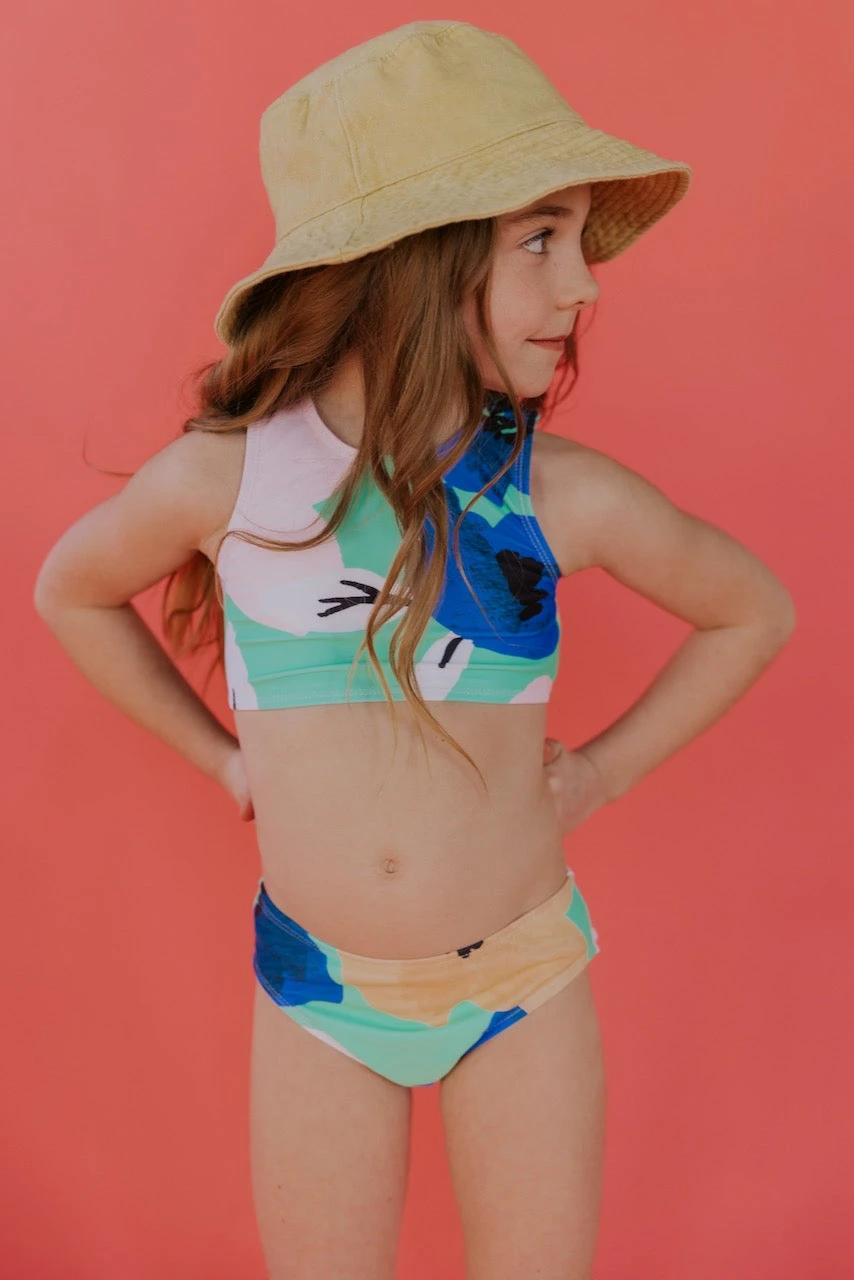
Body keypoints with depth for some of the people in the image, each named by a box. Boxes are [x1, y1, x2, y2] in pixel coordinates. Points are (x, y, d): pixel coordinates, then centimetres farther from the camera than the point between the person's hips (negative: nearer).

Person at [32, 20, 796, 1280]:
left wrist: (605, 771, -2)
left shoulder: (564, 494, -14)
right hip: (319, 988, 0)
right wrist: (221, 753, 3)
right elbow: (70, 590, 7)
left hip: (525, 980, 0)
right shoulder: (224, 478, -14)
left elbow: (757, 612, 4)